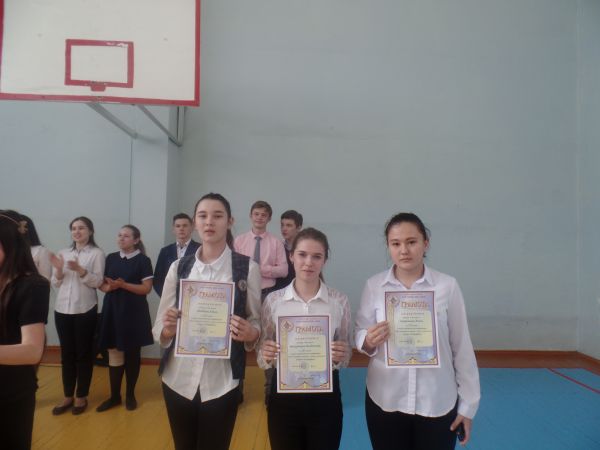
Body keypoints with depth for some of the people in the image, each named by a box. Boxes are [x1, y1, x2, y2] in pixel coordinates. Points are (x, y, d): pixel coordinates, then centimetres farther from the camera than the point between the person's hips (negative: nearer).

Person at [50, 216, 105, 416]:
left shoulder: (97, 253, -3)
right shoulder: (63, 253, 10)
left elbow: (97, 282, -10)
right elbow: (55, 284, 10)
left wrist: (80, 270, -24)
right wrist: (58, 270, -10)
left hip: (85, 310, -4)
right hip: (62, 309, 4)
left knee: (84, 353, 5)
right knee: (66, 354, 11)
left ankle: (81, 396, 18)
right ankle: (68, 396, 23)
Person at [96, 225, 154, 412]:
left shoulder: (143, 260, -6)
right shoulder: (111, 258, 8)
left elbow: (146, 288, -10)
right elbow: (102, 284, 10)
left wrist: (123, 285, -20)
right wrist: (108, 286, -13)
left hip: (134, 312, -3)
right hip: (112, 310, 4)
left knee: (132, 354, 7)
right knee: (114, 354, 7)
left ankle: (130, 395, 22)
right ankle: (114, 396, 21)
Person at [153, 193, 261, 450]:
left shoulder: (247, 268, -6)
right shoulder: (178, 268, 1)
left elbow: (256, 323, 1)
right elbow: (158, 329, 4)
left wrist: (250, 334, -21)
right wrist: (167, 329, -18)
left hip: (222, 381, -2)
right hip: (178, 378, 3)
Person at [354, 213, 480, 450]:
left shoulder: (447, 286, -9)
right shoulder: (373, 286, -7)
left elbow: (462, 347, -2)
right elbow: (360, 334, 2)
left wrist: (468, 404, 2)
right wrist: (368, 342, -20)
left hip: (438, 403, 0)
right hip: (385, 401, 1)